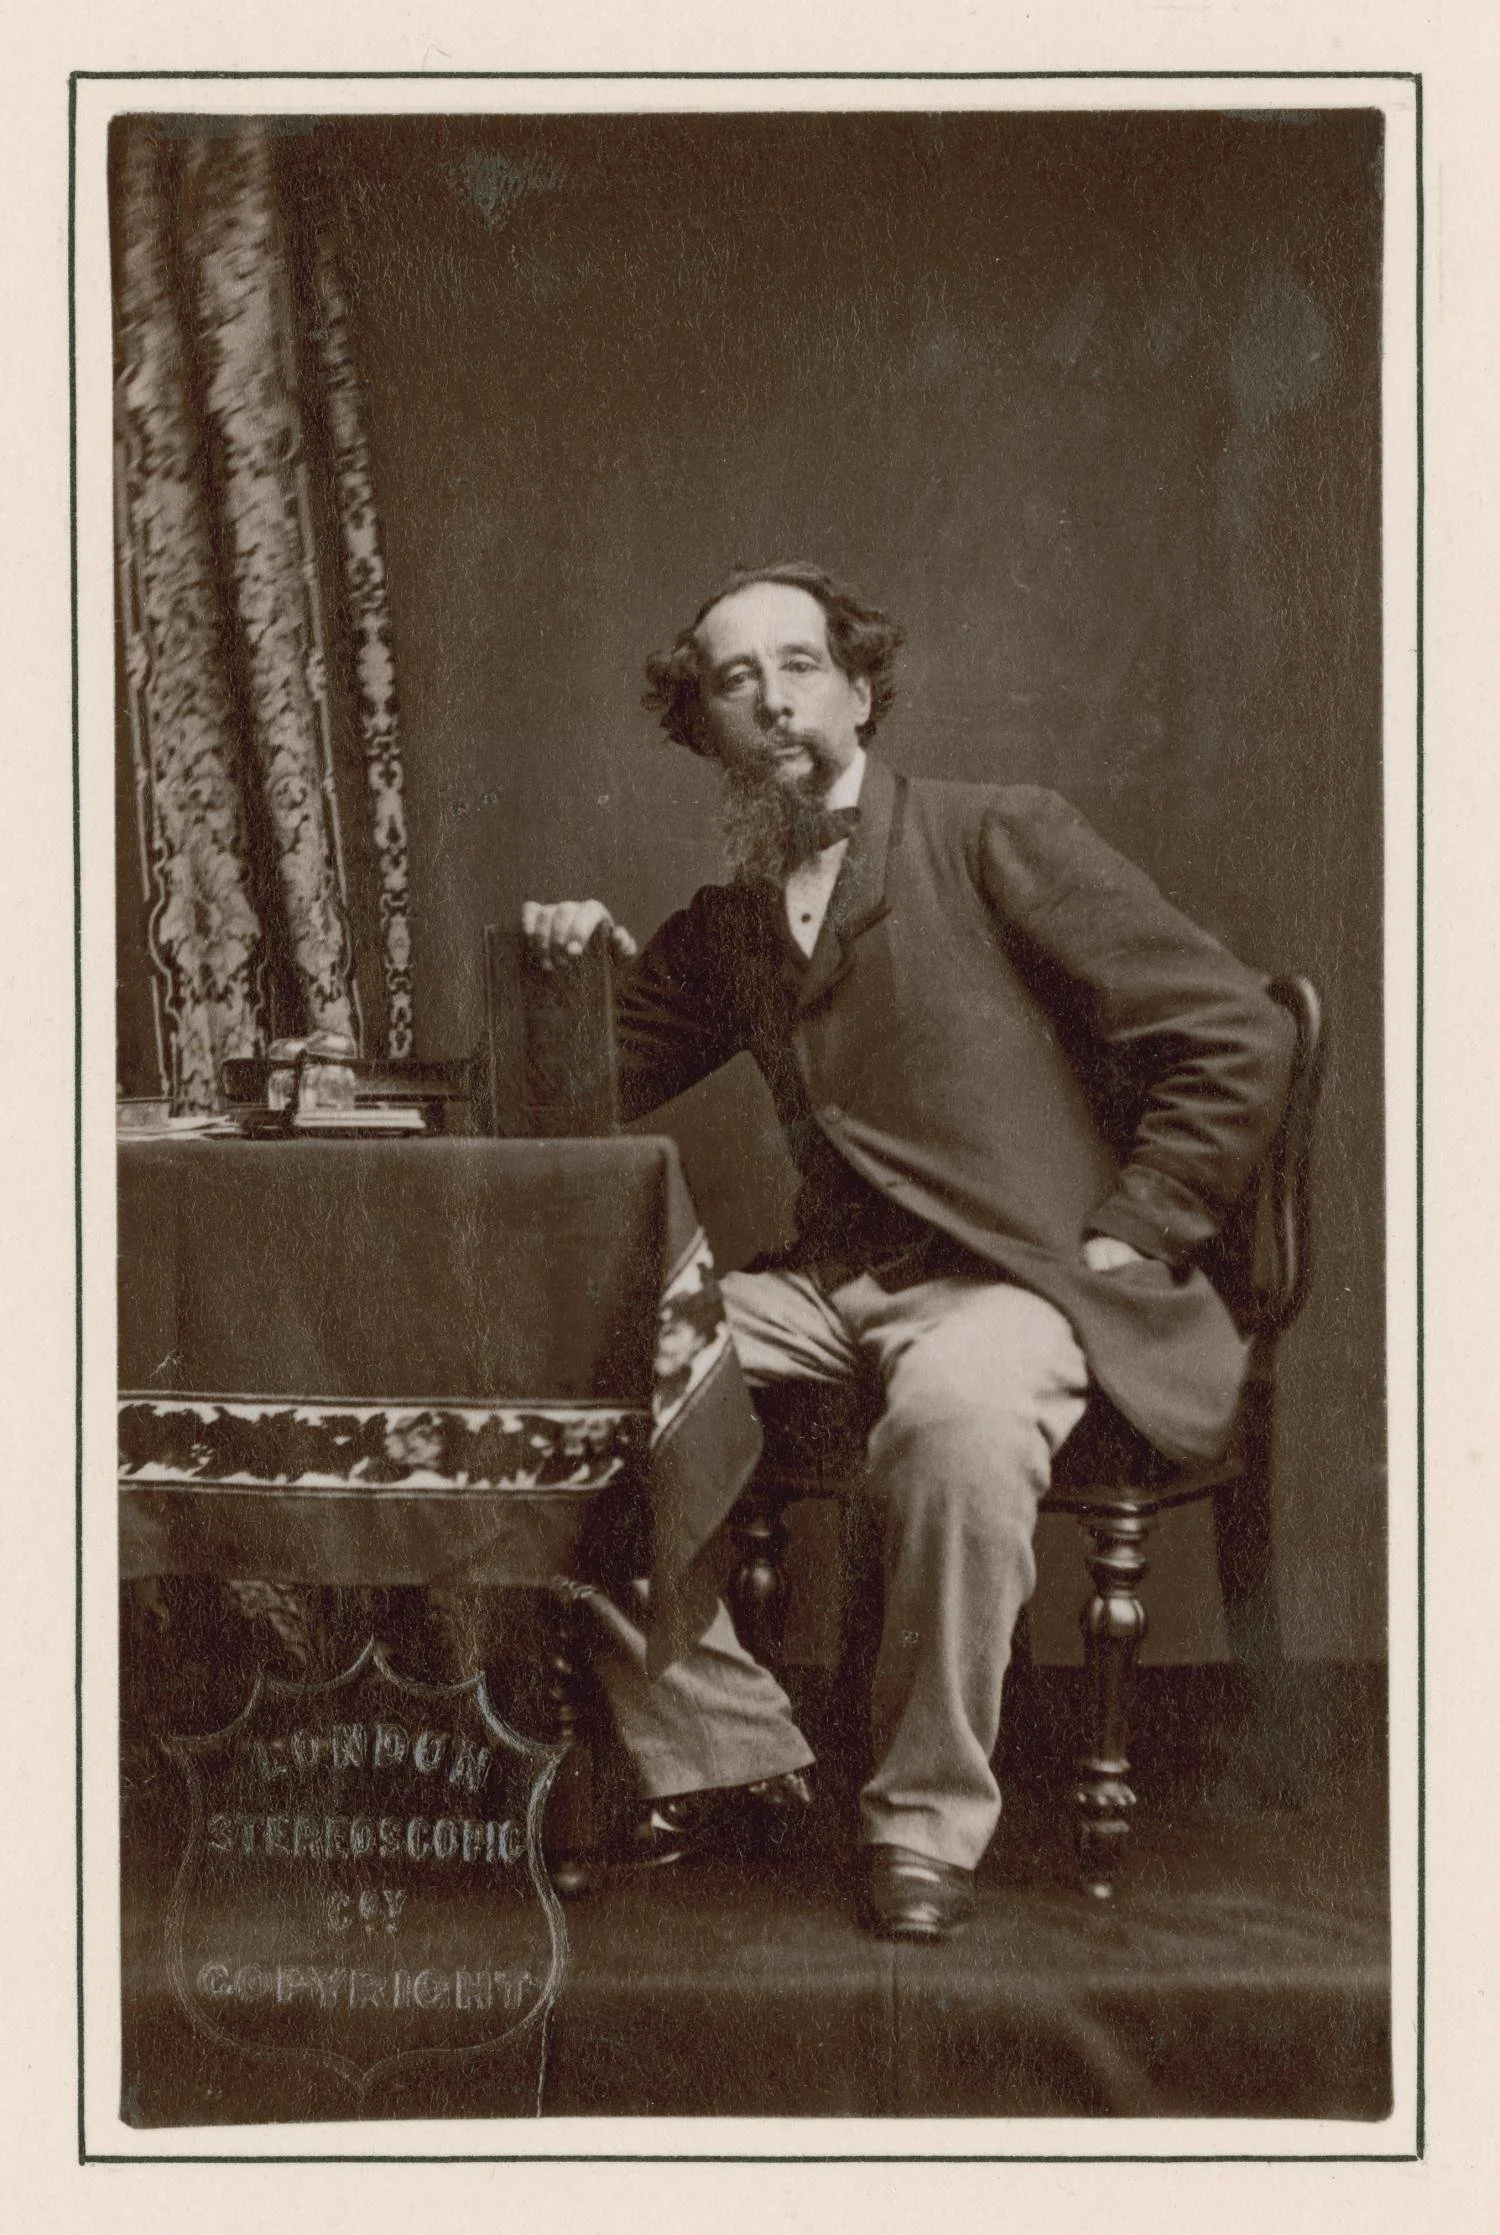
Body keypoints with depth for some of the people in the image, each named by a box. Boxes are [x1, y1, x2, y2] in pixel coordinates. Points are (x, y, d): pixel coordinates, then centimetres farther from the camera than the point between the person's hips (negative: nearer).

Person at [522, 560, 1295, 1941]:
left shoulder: (996, 838, -1)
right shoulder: (724, 925, 16)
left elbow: (1239, 1033, -4)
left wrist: (1131, 1238, -9)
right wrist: (575, 967, 4)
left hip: (1018, 1278, -6)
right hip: (832, 1286, 6)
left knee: (956, 1413, -39)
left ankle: (929, 1820, -20)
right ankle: (727, 1752, 0)